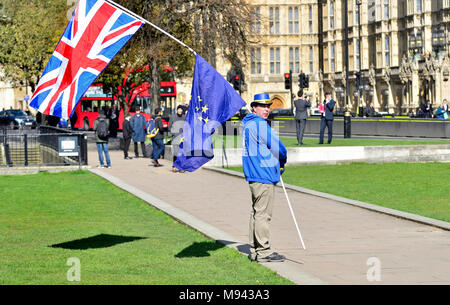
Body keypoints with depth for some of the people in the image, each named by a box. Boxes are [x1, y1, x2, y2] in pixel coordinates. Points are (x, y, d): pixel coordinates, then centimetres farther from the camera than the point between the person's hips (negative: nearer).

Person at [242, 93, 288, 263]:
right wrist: (282, 161, 10)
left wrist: (278, 162, 13)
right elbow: (277, 147, -10)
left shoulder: (248, 124, 17)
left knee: (256, 212, 14)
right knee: (263, 214, -7)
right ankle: (263, 252, -5)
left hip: (254, 176, 10)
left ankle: (254, 250, 18)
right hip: (264, 175, -10)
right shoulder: (259, 124, -14)